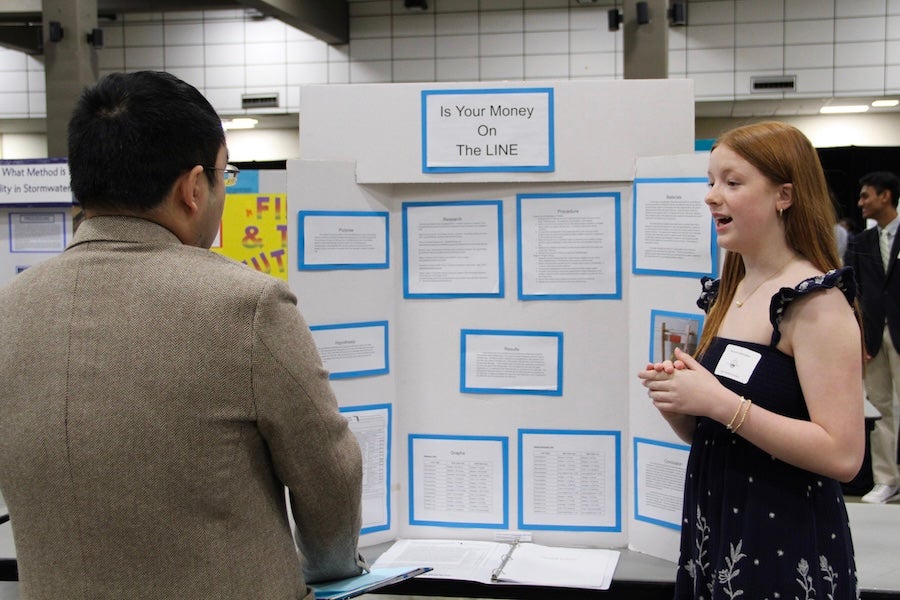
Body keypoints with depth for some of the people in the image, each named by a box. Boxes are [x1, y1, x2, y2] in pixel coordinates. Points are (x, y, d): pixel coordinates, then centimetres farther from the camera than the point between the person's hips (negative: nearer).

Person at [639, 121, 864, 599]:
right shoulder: (724, 294, 6)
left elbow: (843, 455, -22)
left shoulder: (816, 300, -15)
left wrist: (720, 402, -24)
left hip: (787, 549, -7)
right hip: (710, 531, 7)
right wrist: (675, 401, -6)